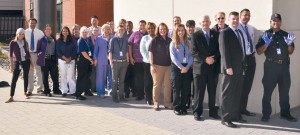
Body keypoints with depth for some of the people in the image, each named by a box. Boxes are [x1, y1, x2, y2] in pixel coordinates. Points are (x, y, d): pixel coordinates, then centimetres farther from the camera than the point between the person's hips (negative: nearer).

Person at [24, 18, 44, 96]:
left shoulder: (40, 32, 2)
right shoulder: (25, 32, 2)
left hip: (37, 54, 0)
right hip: (28, 54, 0)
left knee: (39, 71, 6)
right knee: (29, 72, 5)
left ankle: (40, 88, 17)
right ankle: (30, 90, 13)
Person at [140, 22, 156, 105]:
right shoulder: (145, 38, 8)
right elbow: (142, 50, 2)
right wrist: (148, 58, -8)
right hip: (147, 62, 0)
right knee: (148, 81, 1)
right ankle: (148, 99, 10)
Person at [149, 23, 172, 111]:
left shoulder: (169, 40, 10)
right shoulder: (155, 40, 0)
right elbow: (150, 52, -3)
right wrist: (152, 65, -9)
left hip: (168, 66, 3)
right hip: (157, 66, -3)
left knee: (168, 85, 5)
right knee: (157, 84, 2)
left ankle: (167, 103, 16)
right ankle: (156, 103, 10)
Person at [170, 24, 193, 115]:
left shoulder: (188, 43, 11)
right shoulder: (173, 43, 2)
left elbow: (191, 56, 5)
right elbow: (173, 57, -6)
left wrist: (187, 67, -9)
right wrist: (181, 67, -14)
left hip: (187, 68, 3)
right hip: (176, 67, -3)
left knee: (186, 89, 3)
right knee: (176, 89, 1)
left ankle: (183, 107, 13)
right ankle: (176, 108, 10)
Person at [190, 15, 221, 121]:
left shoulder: (216, 34, 9)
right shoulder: (196, 35, 2)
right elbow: (193, 51, -6)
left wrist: (214, 58, -11)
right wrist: (205, 59, -14)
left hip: (213, 67, 2)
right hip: (200, 67, -2)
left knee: (212, 91, 7)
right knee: (199, 91, 2)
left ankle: (213, 112, 16)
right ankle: (197, 112, 11)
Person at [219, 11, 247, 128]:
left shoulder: (240, 32, 17)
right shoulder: (224, 33, -8)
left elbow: (241, 49, 18)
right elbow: (224, 51, -16)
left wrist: (243, 65, 13)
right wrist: (228, 67, -21)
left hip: (240, 68, 8)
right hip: (230, 69, -8)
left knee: (237, 94, 13)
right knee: (227, 94, -2)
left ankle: (236, 115, 23)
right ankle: (226, 118, 3)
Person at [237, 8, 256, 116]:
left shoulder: (251, 28, 14)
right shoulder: (236, 28, -10)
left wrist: (253, 52, 9)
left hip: (251, 58, 7)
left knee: (248, 84, 12)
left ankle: (243, 108, 22)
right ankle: (238, 108, 13)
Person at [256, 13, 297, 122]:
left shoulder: (285, 35, 8)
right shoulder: (266, 35, -1)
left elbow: (290, 52, 11)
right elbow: (259, 51, -5)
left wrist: (290, 44, -9)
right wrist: (266, 44, -22)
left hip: (284, 65, 4)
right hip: (271, 66, -3)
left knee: (285, 90, 10)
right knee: (267, 91, 0)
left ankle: (285, 113, 21)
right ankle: (266, 114, 9)